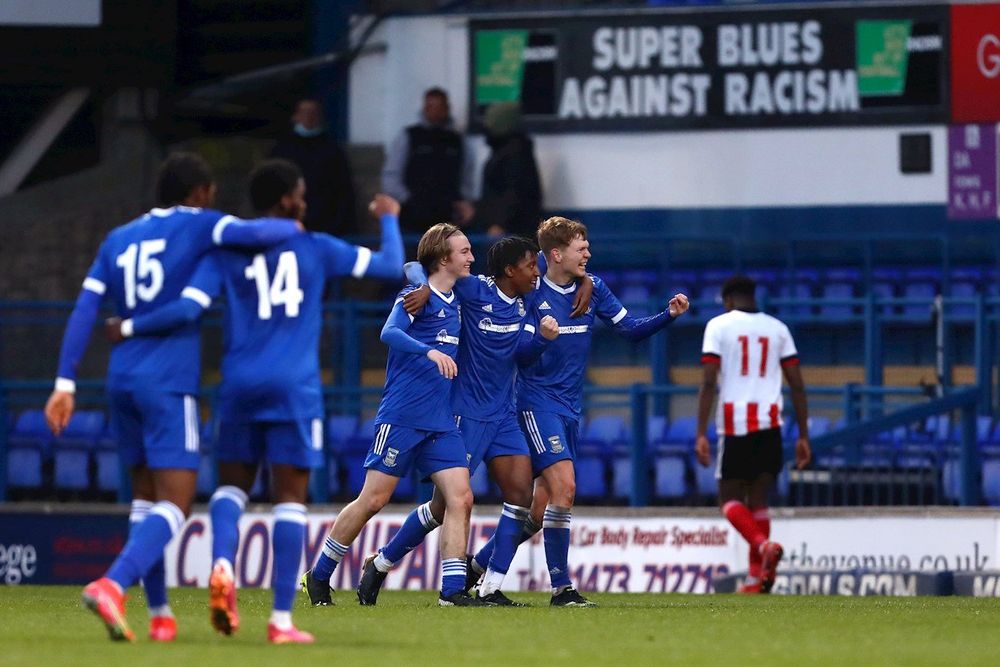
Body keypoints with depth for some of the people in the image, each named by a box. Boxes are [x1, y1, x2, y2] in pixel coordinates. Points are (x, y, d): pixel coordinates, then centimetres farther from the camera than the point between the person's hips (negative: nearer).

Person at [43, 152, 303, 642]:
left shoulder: (118, 240, 15)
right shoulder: (197, 225, 0)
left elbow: (84, 311, 7)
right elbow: (253, 233, -17)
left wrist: (65, 383, 4)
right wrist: (290, 228, 6)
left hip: (122, 380, 6)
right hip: (168, 382, -6)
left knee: (146, 499, 19)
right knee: (174, 505, -8)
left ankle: (160, 614, 20)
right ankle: (112, 586, -31)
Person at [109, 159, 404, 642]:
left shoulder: (226, 254, 4)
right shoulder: (316, 250, 4)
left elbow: (186, 310, -8)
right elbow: (392, 266, 10)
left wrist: (130, 328, 7)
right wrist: (389, 219, 29)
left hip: (240, 386, 2)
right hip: (295, 389, -2)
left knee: (232, 484, 18)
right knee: (291, 497, 1)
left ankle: (222, 564, -13)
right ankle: (281, 620, -4)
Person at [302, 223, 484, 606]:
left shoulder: (457, 302, 14)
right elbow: (390, 333, -26)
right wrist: (430, 351, -41)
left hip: (441, 423, 7)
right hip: (401, 416, -7)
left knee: (460, 498, -7)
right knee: (373, 500, -3)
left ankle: (453, 589, -8)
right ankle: (319, 575, 12)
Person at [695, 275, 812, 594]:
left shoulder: (719, 325, 2)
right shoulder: (777, 328, 13)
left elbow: (708, 382, -7)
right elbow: (797, 386, 9)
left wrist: (701, 434, -9)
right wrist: (803, 436, 12)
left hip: (734, 424, -3)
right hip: (770, 424, 3)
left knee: (730, 499, 5)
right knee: (757, 500, 11)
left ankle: (763, 545, -22)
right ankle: (756, 577, 4)